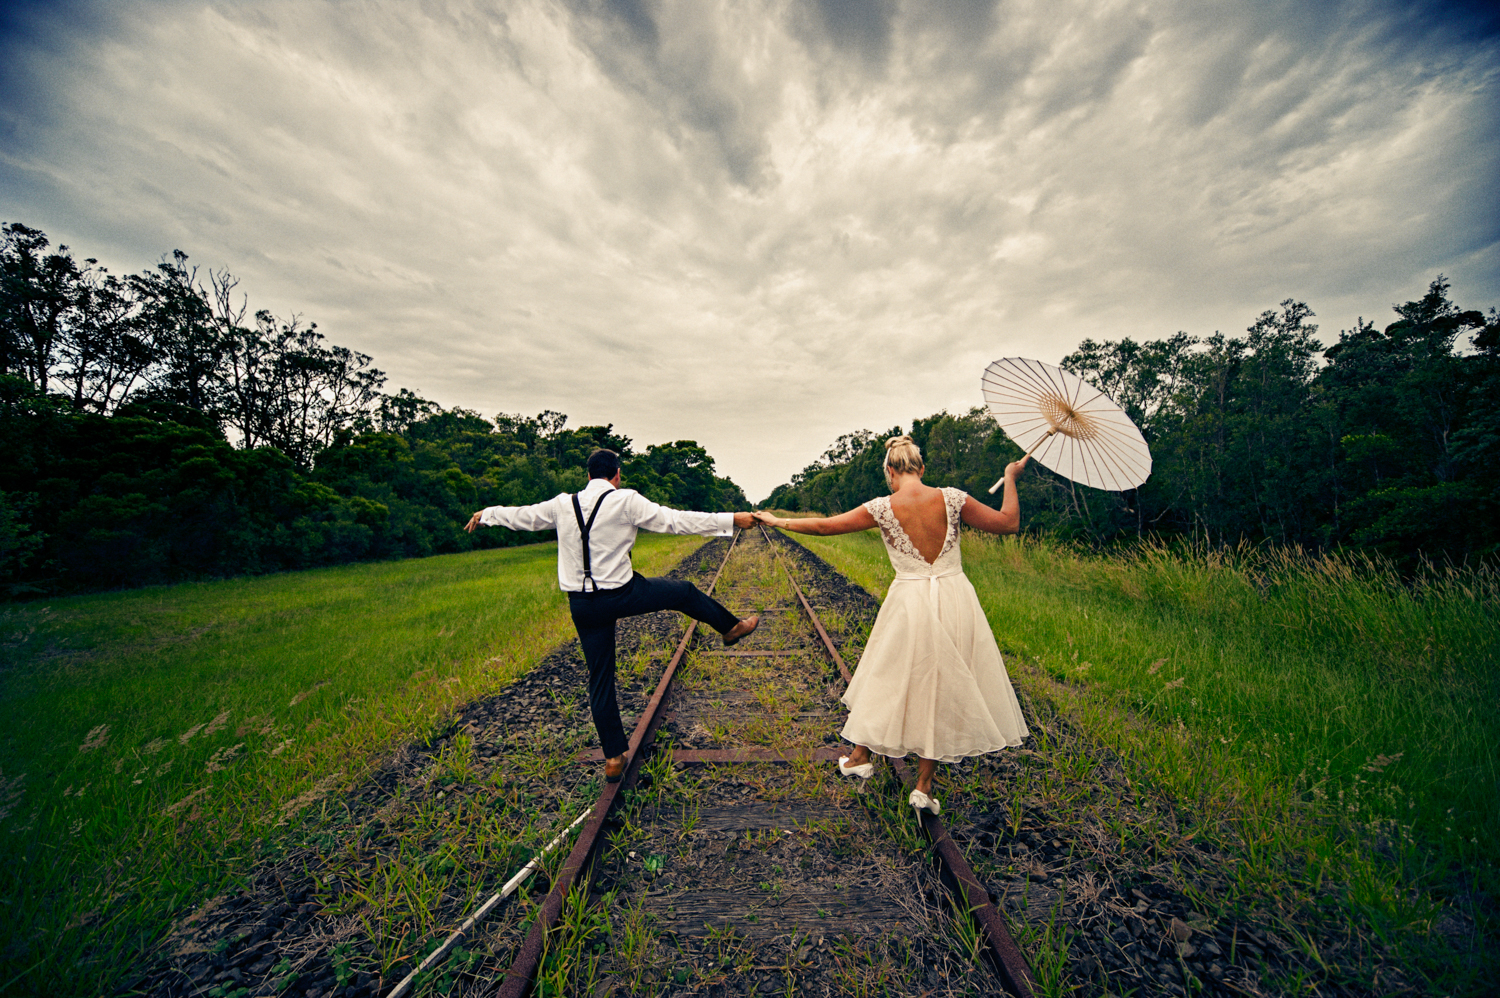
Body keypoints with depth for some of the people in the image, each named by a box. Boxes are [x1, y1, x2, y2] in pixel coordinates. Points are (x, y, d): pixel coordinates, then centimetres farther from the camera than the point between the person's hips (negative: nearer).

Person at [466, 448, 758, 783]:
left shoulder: (561, 505, 2)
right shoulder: (626, 501, -11)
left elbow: (522, 515, 17)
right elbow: (676, 520, -13)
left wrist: (486, 514, 38)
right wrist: (731, 519, -7)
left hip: (582, 605, 5)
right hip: (621, 595, -4)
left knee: (600, 679, 16)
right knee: (684, 591, 18)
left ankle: (613, 757, 27)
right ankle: (731, 626, 36)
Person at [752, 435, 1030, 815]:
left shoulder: (883, 508, -11)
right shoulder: (952, 498, -8)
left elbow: (823, 525, -5)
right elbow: (1008, 523, 1)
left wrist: (776, 521, 8)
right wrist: (1011, 477, 15)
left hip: (910, 604, -1)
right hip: (956, 601, 2)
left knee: (887, 677, 18)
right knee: (942, 688, 14)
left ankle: (860, 756, 37)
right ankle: (924, 786, 26)